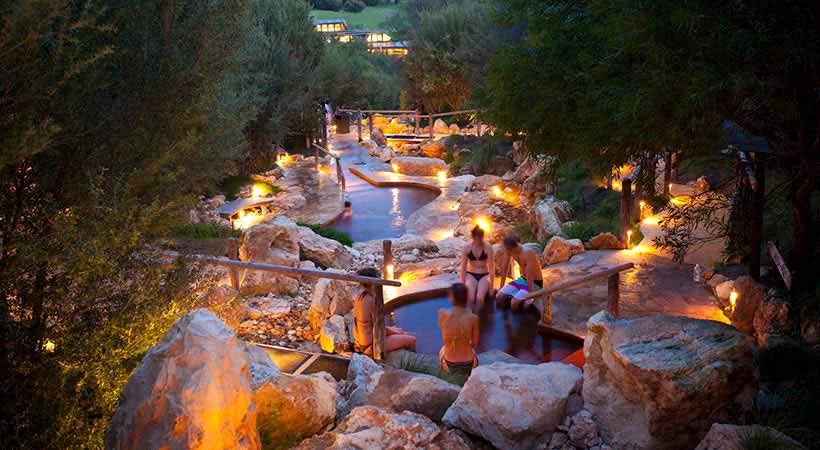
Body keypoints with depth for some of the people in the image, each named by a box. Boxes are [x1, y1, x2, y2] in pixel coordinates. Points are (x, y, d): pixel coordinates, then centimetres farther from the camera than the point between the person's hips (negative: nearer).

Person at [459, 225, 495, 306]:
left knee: (479, 298, -27)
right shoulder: (466, 247, -10)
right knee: (470, 299, -26)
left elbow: (491, 268, -11)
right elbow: (463, 268, -7)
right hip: (471, 275, 1)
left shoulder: (488, 247, -12)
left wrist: (491, 287, -12)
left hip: (484, 276, -1)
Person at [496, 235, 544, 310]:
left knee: (514, 302, -24)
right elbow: (505, 268, 0)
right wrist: (501, 288, 5)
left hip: (535, 283, -7)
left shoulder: (528, 253, -31)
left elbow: (530, 276, -31)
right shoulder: (509, 250, -11)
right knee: (500, 296, -9)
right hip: (522, 279, 7)